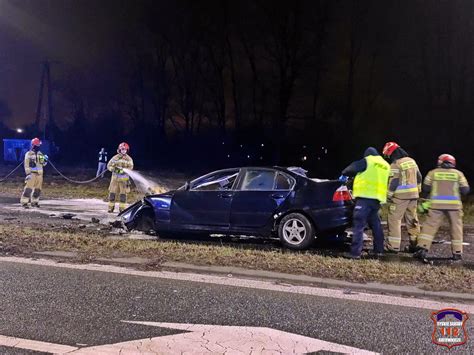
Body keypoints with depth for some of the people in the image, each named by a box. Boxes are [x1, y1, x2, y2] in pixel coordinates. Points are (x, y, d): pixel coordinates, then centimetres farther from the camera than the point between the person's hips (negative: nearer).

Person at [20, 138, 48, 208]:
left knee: (38, 189, 8)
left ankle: (34, 202, 18)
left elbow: (43, 164, 19)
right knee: (28, 188, -12)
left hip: (39, 174, 6)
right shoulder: (28, 154, -5)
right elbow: (26, 164, -10)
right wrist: (28, 173, -18)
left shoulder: (40, 154, 14)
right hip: (32, 173, -6)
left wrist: (45, 160, -2)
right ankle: (24, 202, -11)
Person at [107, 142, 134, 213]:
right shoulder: (115, 157, 4)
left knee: (123, 194, 1)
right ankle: (111, 207, 8)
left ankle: (122, 208, 8)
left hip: (124, 179, -1)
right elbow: (109, 165, 4)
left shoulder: (129, 159, 2)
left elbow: (130, 167, -8)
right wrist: (113, 168, -18)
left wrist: (123, 170, -25)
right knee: (112, 193, 1)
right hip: (115, 178, 1)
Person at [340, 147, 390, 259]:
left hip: (365, 197, -7)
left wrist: (344, 174, 23)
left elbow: (351, 169, 4)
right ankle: (379, 250, 22)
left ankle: (355, 252, -16)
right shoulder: (386, 165, 22)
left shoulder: (367, 161, 2)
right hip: (377, 198, 7)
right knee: (375, 224, 19)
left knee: (359, 225, -10)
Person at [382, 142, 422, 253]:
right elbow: (419, 178, 17)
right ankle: (415, 244, 19)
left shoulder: (395, 165, -13)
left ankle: (393, 246, -4)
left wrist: (389, 195, -7)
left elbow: (393, 183, -16)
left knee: (394, 219, -2)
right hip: (413, 195, 8)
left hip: (400, 196, -8)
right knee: (412, 220, 14)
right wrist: (417, 191, 24)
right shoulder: (412, 161, 12)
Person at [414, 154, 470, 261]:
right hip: (454, 204, 0)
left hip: (436, 204, 0)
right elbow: (465, 190, 1)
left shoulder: (433, 173, 4)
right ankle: (457, 252, 13)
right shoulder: (458, 174, 4)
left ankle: (422, 248, -8)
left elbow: (425, 189, 2)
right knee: (456, 228, 11)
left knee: (430, 226, 2)